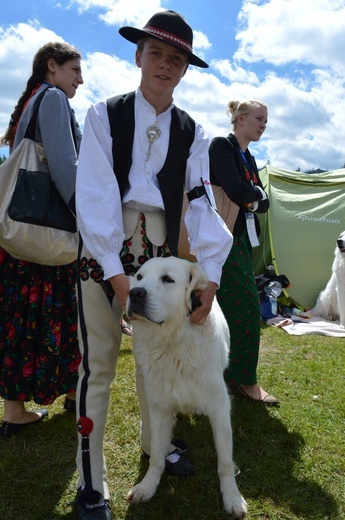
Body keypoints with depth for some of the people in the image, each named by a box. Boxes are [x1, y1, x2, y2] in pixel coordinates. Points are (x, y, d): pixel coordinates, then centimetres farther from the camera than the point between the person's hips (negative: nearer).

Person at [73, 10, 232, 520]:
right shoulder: (105, 115, 0)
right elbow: (94, 193, -11)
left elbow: (202, 201, -2)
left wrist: (210, 273, -13)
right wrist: (116, 268, -20)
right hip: (103, 250, -3)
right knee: (98, 362, 0)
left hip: (161, 252, 3)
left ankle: (155, 439, 39)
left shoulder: (191, 132, 9)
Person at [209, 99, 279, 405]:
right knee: (246, 306, -7)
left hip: (243, 239, 8)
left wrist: (252, 197, -8)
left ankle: (235, 374, 23)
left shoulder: (249, 158, 19)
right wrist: (256, 192, -1)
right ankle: (244, 379, 6)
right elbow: (238, 191, -20)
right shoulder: (221, 146, -6)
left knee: (231, 308, 11)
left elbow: (264, 203, 11)